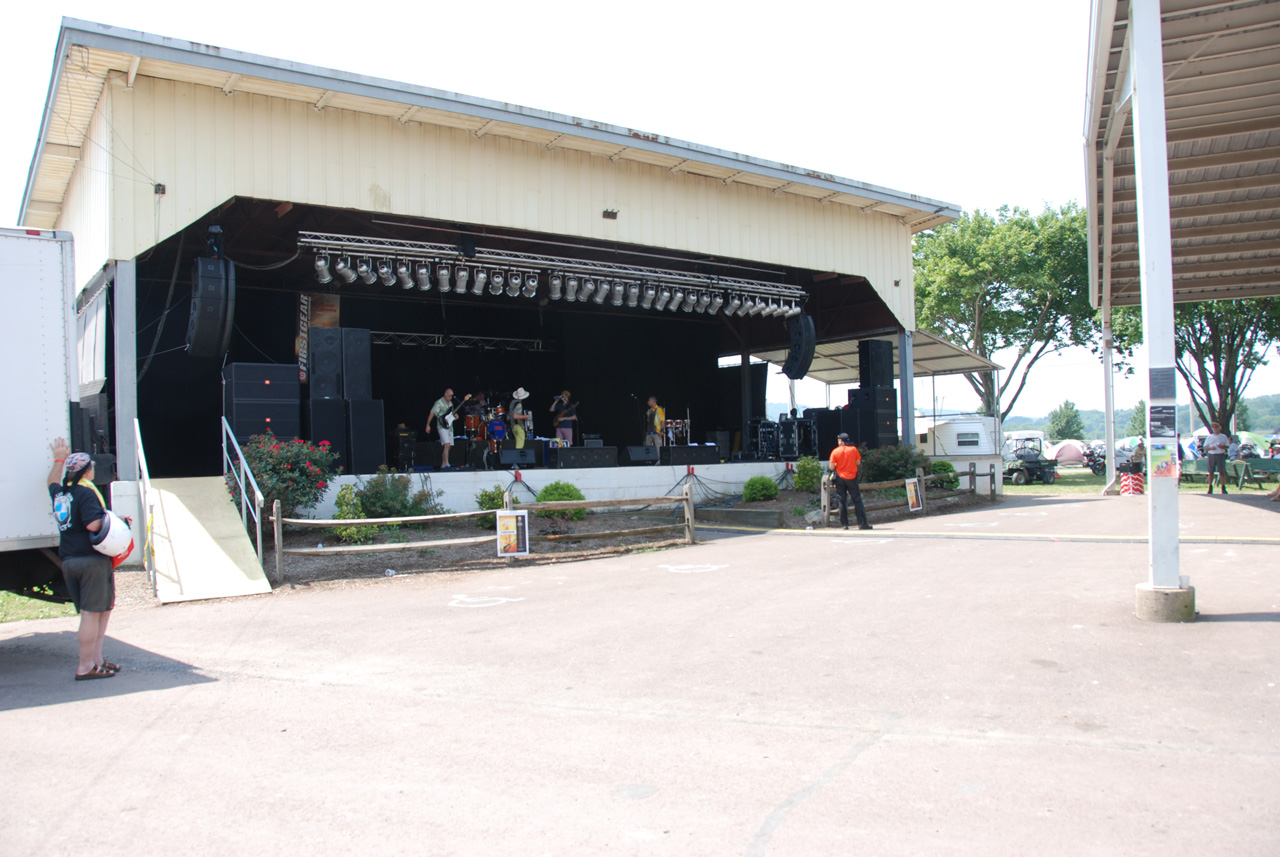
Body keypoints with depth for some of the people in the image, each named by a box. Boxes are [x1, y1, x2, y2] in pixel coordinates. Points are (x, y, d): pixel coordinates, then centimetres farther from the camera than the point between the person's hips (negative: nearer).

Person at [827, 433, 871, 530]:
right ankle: (862, 523, 0)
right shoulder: (853, 449, -3)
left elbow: (831, 467, -7)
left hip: (840, 478, 0)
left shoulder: (835, 451, -5)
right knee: (857, 500, 4)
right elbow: (858, 462, 2)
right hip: (852, 478, 0)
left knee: (842, 501, 6)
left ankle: (844, 524, 5)